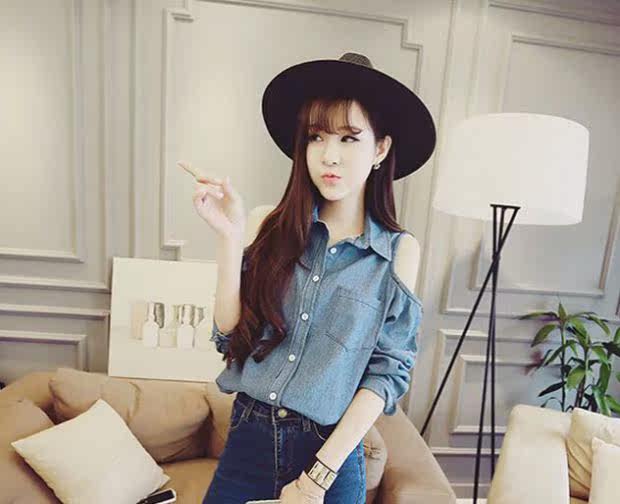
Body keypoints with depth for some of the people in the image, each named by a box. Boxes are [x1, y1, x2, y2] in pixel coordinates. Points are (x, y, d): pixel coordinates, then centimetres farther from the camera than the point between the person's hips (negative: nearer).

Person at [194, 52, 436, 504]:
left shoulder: (399, 250, -9)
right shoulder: (272, 227, -5)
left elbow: (386, 373, -8)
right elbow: (231, 334, -7)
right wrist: (230, 237, -17)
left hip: (331, 453, -1)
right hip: (247, 437, 2)